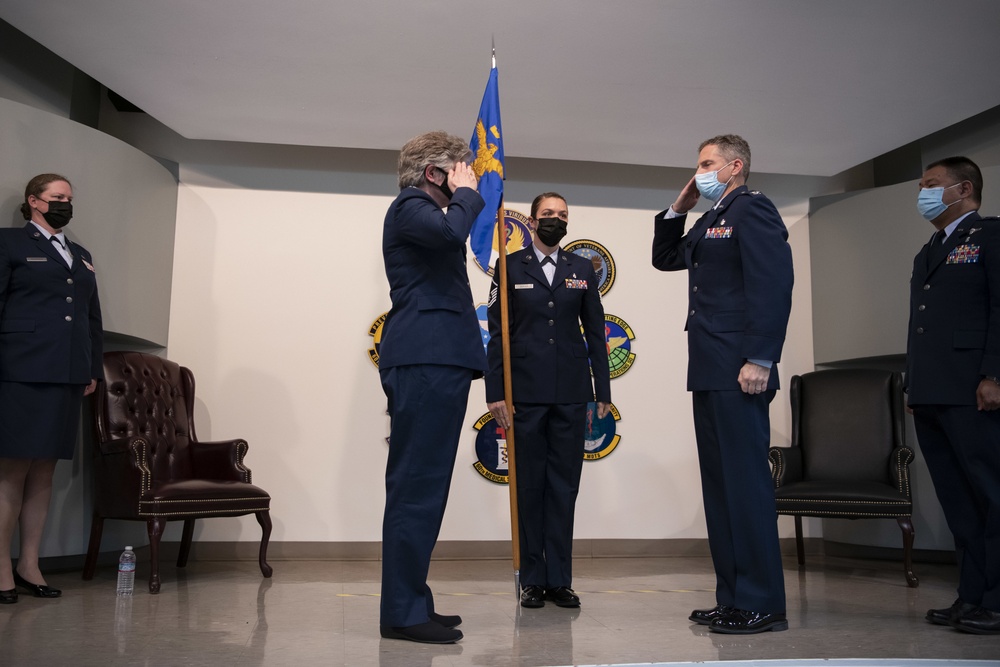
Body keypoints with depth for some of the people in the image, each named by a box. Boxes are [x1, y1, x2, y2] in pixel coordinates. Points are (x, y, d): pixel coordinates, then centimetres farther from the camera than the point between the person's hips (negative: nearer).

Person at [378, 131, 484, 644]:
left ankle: (412, 603, 16)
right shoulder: (410, 205, -1)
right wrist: (466, 193, -8)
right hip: (426, 361, -11)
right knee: (417, 487, -11)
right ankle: (403, 612, -7)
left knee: (421, 487, 10)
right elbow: (450, 231, -22)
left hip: (435, 361, 11)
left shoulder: (422, 211, 28)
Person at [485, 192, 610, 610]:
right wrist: (495, 392, -6)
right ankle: (533, 579, 13)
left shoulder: (582, 269, 11)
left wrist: (603, 391, 4)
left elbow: (595, 333, 10)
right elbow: (496, 333, 1)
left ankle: (560, 579, 13)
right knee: (530, 484, 4)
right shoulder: (510, 267, 5)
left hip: (571, 393, 2)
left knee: (564, 484, 5)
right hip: (526, 392, -2)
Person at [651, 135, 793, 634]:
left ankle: (762, 604, 0)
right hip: (709, 371, 10)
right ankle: (733, 597, 17)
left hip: (739, 372, -10)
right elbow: (664, 259, 32)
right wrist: (678, 208, 19)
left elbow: (773, 284, -16)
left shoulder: (753, 209, -5)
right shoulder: (710, 221, 23)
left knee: (745, 480, -7)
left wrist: (760, 360, -22)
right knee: (720, 482, 10)